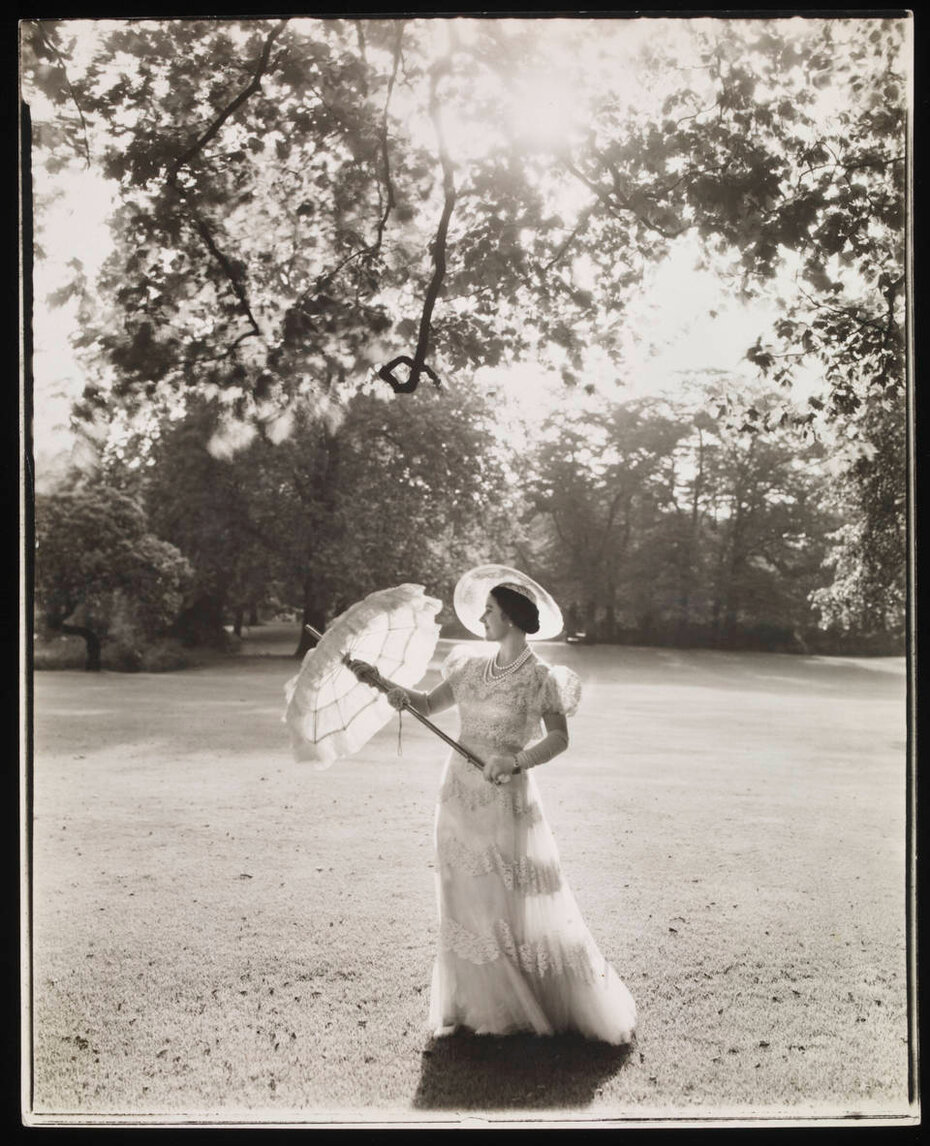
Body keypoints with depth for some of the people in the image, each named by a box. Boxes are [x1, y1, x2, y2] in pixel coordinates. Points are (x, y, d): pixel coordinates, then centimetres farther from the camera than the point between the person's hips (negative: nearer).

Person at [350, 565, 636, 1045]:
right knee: (468, 905, 10)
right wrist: (383, 683, -2)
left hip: (505, 799, -6)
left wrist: (516, 760, -34)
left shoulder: (539, 677, -8)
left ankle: (591, 1011, 12)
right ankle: (485, 1010, 23)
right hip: (459, 798, 6)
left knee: (521, 906, -3)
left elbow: (558, 737, -19)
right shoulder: (474, 666, 10)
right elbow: (428, 705, 13)